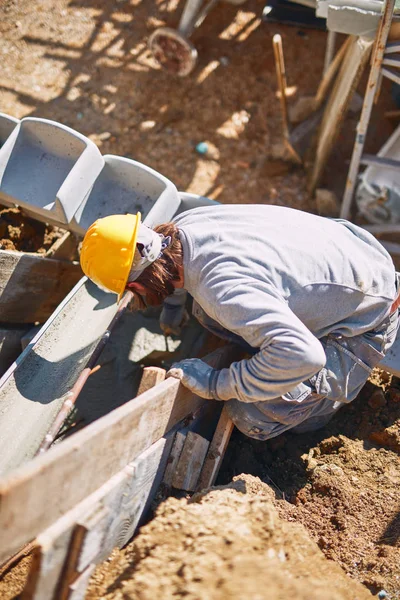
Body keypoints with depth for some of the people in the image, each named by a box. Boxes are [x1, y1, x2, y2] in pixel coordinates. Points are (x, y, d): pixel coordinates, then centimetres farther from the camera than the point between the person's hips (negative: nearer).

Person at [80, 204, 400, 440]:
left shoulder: (221, 288, -39)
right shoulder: (184, 224, -10)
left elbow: (300, 355, -48)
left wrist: (217, 384, -35)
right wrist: (173, 302, 31)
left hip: (364, 319, -8)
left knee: (256, 420, -16)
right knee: (209, 311, 4)